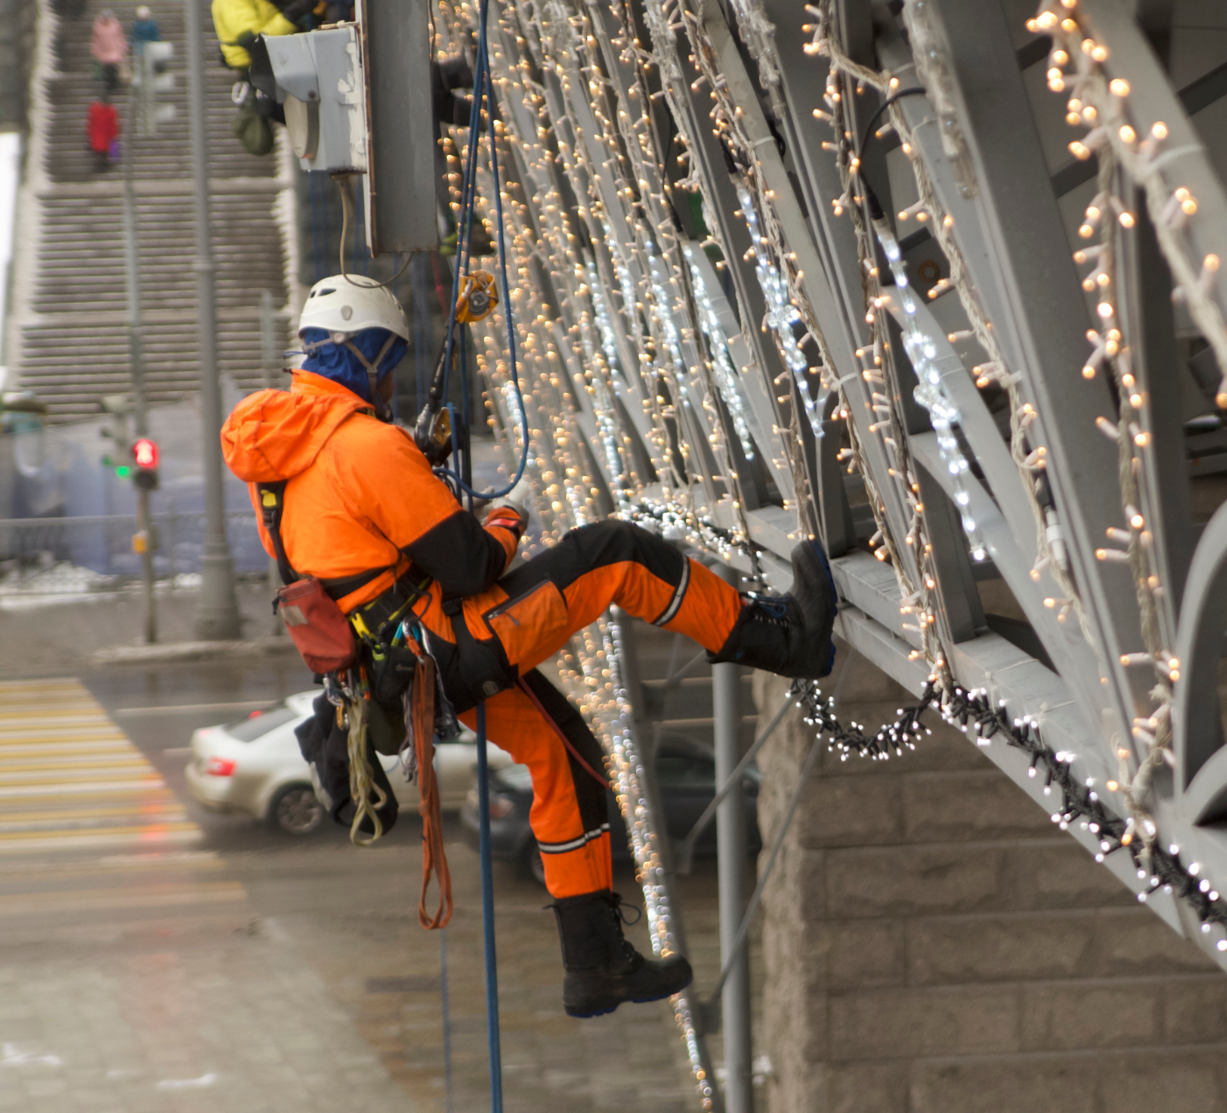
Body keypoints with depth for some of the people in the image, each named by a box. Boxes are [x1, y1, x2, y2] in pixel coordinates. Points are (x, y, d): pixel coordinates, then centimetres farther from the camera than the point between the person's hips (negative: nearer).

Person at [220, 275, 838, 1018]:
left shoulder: (282, 446, 9)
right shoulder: (371, 446, -22)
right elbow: (468, 566, -20)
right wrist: (505, 528, 2)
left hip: (401, 661, 10)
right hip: (448, 644, -10)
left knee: (562, 754, 19)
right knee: (617, 553, -6)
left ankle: (596, 965, 23)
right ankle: (784, 639, 9)